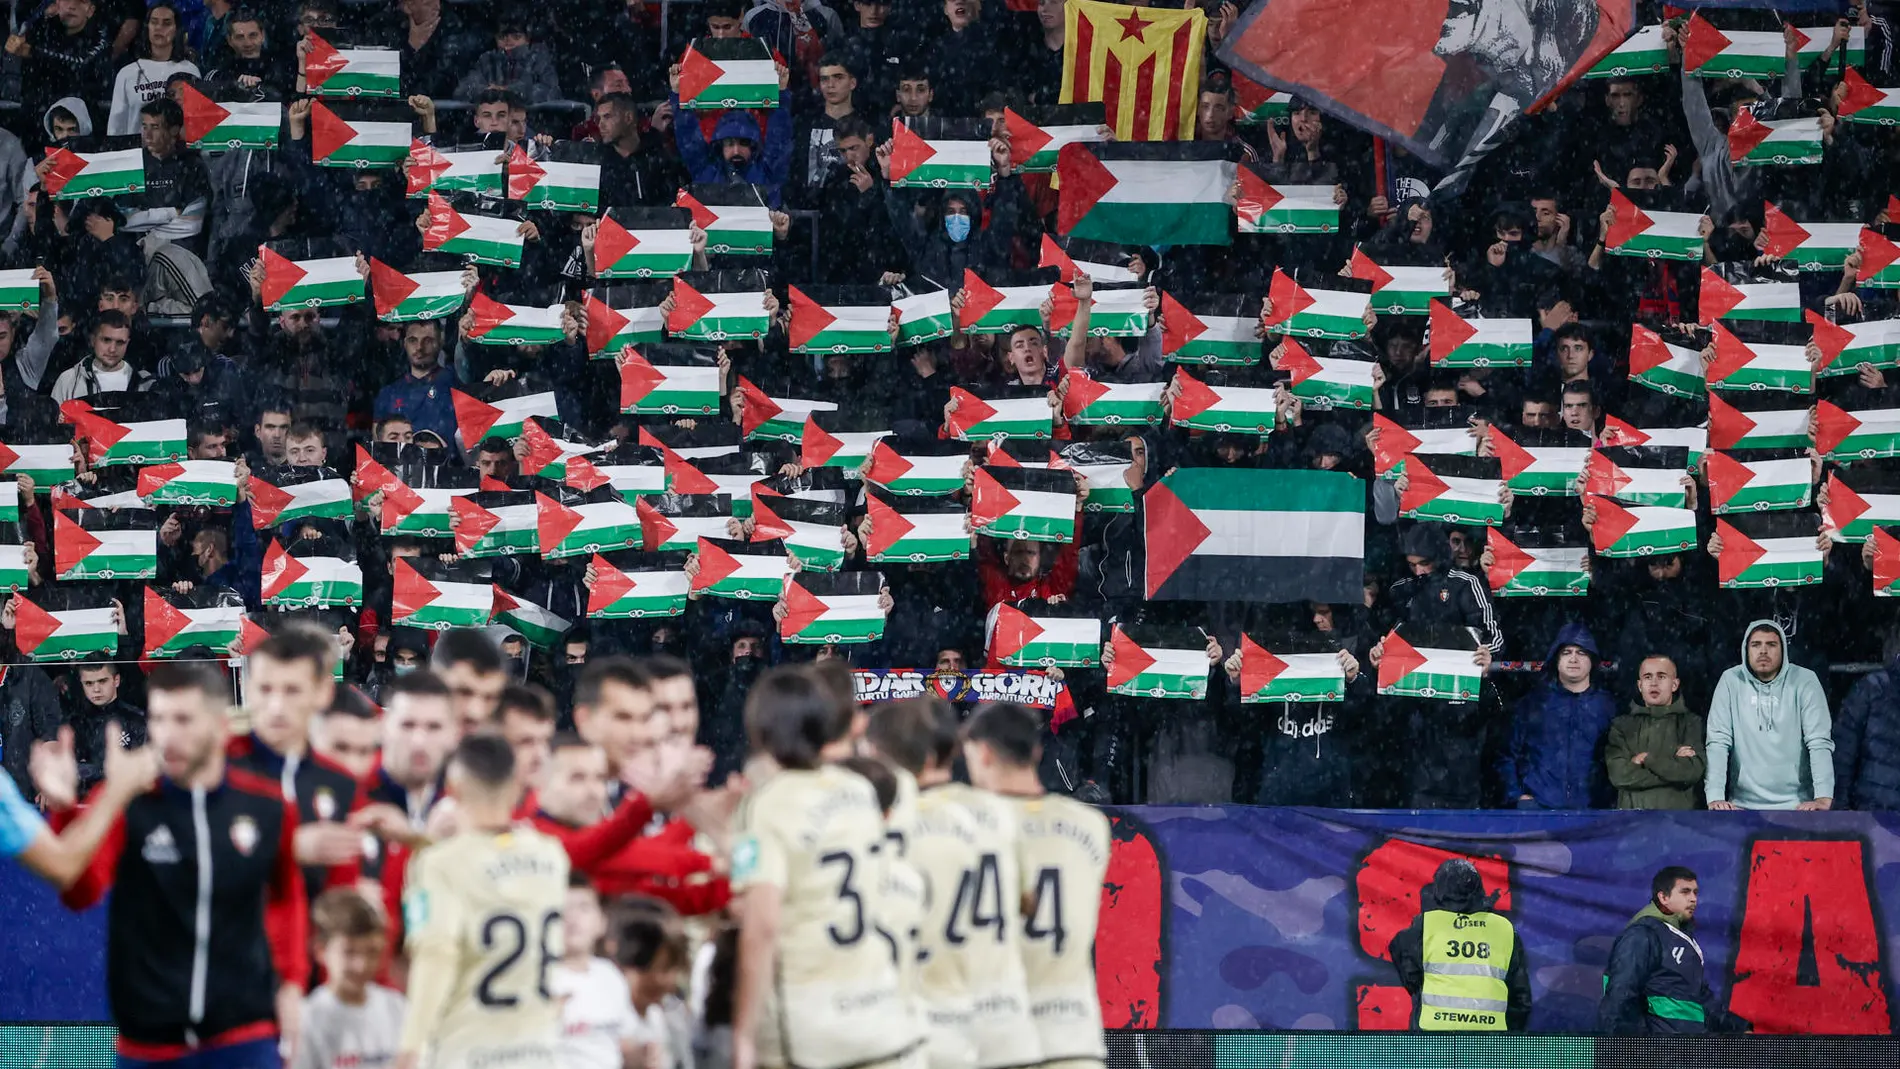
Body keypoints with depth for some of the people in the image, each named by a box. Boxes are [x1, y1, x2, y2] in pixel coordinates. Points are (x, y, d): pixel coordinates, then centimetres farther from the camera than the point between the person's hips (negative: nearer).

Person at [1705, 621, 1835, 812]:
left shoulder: (1804, 681, -3)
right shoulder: (1731, 681, 0)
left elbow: (1819, 742, -10)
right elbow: (1718, 742, -4)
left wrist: (1824, 797, -23)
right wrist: (1715, 797, -17)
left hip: (1796, 805, -1)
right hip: (1744, 806, 1)